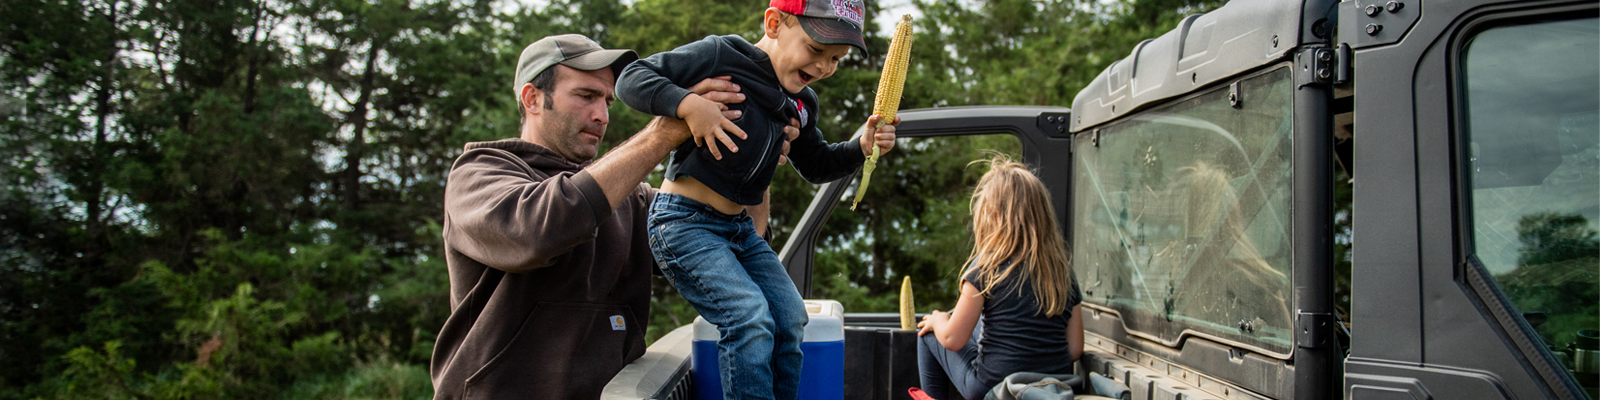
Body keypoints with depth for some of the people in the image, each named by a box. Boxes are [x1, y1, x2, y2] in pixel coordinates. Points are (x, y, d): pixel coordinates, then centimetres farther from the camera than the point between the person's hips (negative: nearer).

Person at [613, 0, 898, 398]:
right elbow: (630, 78, -17)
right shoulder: (722, 55, -15)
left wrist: (861, 147, 2)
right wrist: (689, 104, -34)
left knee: (791, 320, 6)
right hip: (683, 222, -8)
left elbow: (816, 165, 20)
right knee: (750, 317, -21)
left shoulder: (802, 104, 8)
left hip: (739, 228, 8)